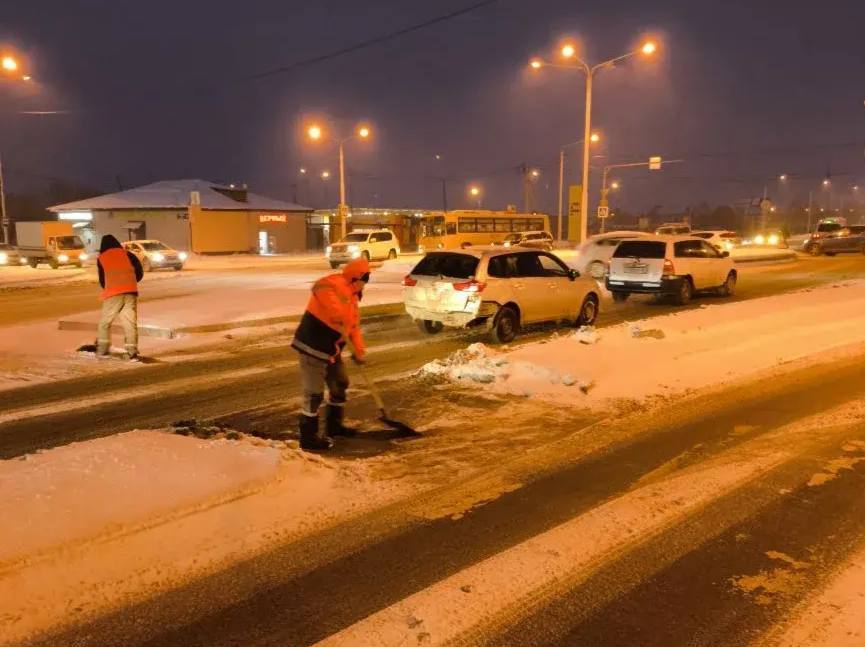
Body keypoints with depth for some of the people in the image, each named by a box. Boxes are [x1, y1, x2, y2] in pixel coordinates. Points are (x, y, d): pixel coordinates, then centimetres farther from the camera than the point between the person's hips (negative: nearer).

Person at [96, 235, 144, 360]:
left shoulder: (101, 258, 12)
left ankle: (102, 350, 15)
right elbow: (140, 272, 9)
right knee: (130, 323, 2)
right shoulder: (127, 254, 13)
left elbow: (102, 279, 16)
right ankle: (132, 353, -6)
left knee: (104, 322, 14)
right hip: (130, 293, 1)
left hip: (113, 294, -1)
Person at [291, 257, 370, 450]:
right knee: (314, 392, -5)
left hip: (330, 349, 10)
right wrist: (340, 318, -39)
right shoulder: (336, 284, -15)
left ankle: (334, 425, 36)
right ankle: (309, 436, 5)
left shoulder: (352, 296, 16)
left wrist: (359, 350, 10)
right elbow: (320, 288, -39)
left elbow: (354, 325, 21)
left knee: (340, 384, 21)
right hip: (313, 345, -10)